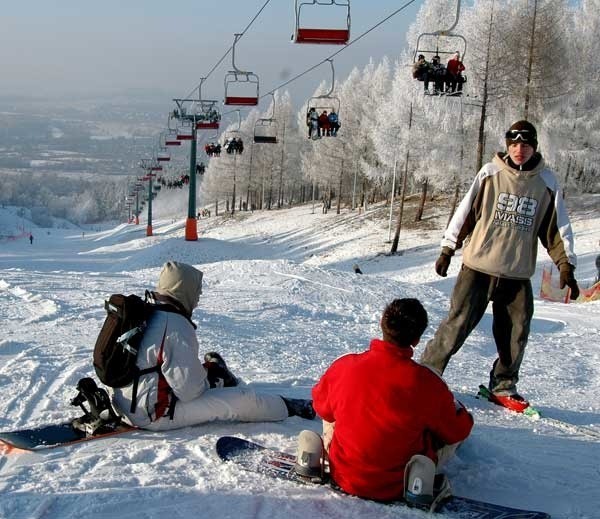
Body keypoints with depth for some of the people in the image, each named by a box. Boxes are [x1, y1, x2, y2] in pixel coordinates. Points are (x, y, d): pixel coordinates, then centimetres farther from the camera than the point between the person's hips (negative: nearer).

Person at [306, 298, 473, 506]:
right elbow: (457, 432, -4)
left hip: (344, 478, -1)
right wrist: (461, 411, 19)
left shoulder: (343, 366, -18)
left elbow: (322, 406, 3)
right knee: (456, 425, 17)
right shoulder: (427, 383, -22)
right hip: (396, 488, 2)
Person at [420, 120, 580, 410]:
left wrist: (566, 265, 2)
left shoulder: (546, 182, 4)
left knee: (516, 334, 7)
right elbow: (466, 212, 2)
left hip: (518, 274, 3)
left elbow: (557, 227, 9)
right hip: (478, 267, -3)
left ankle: (503, 386, 25)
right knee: (458, 325, -5)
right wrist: (448, 249, 3)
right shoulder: (490, 173, -2)